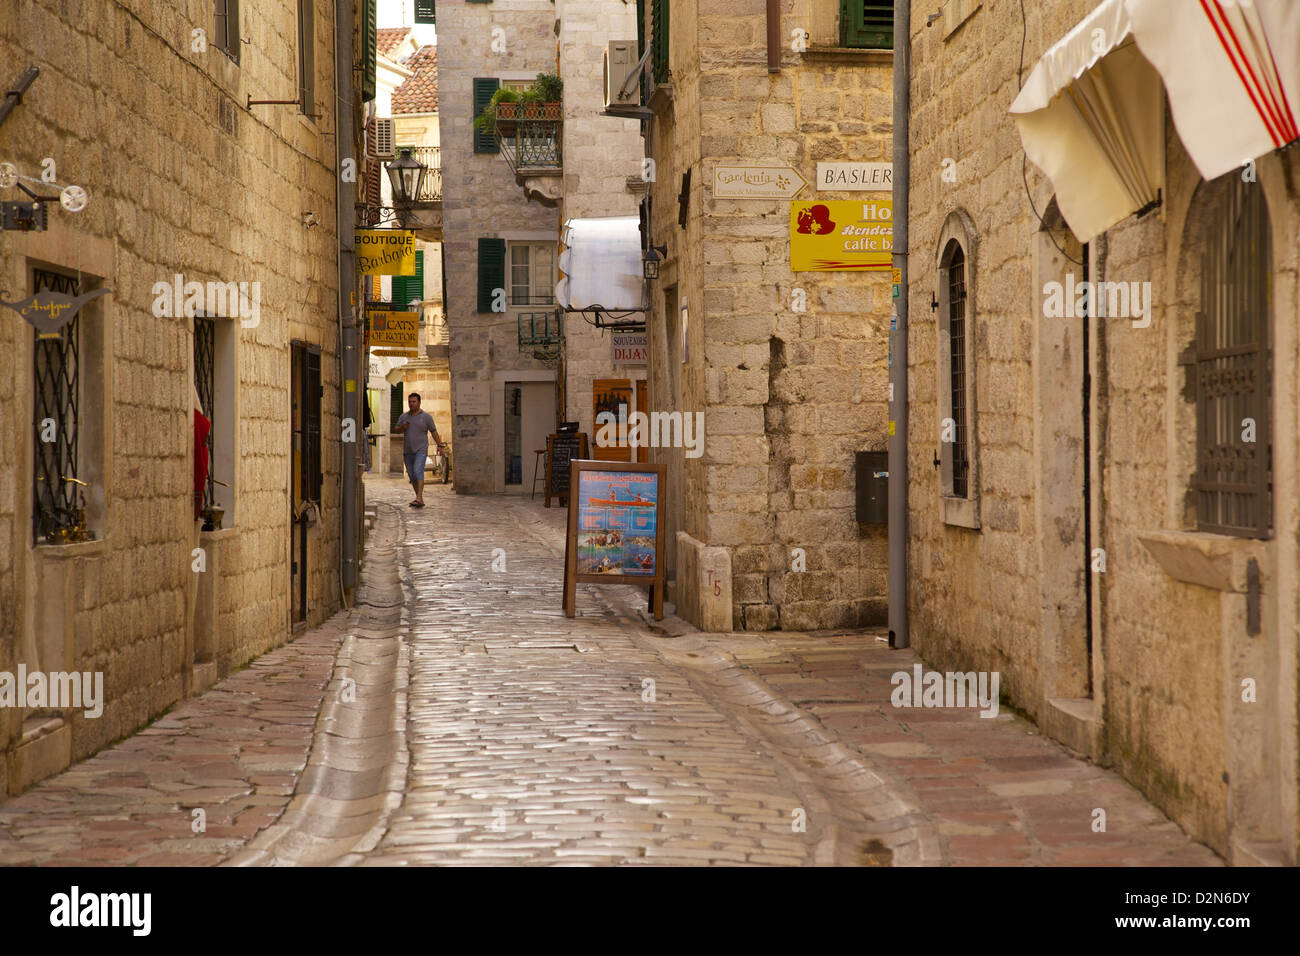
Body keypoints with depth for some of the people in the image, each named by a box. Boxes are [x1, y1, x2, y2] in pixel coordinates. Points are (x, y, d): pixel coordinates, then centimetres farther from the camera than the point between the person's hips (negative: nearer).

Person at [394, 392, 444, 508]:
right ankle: (419, 498, 16)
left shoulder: (426, 417, 0)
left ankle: (419, 498, -29)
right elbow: (396, 429, 15)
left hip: (421, 450, -5)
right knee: (411, 475, 7)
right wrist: (402, 428, -7)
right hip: (407, 451, 5)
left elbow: (434, 431, 2)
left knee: (418, 471, -21)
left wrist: (439, 445, -7)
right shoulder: (404, 416, 11)